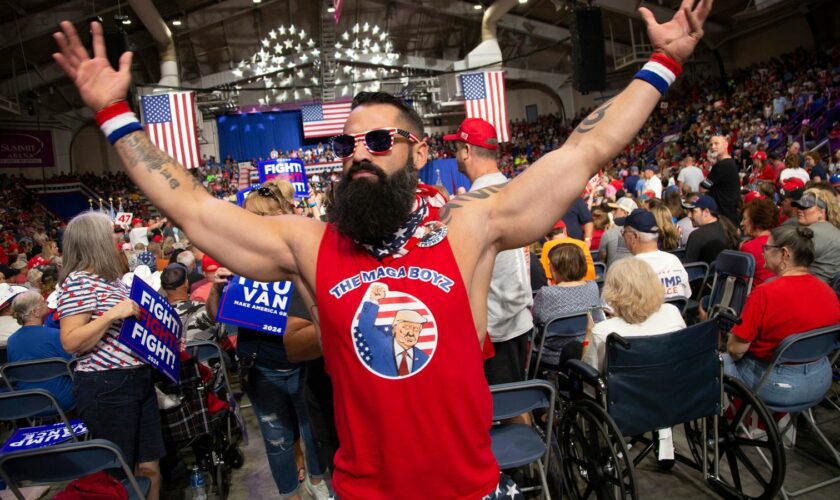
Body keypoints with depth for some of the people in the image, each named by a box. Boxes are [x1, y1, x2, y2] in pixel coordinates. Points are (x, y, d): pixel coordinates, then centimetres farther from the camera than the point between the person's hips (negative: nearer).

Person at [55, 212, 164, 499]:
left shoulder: (111, 277, 14)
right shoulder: (77, 281, -12)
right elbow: (70, 342, -19)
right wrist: (113, 314, -26)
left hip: (138, 379, 8)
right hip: (106, 387, -8)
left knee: (149, 467, 15)